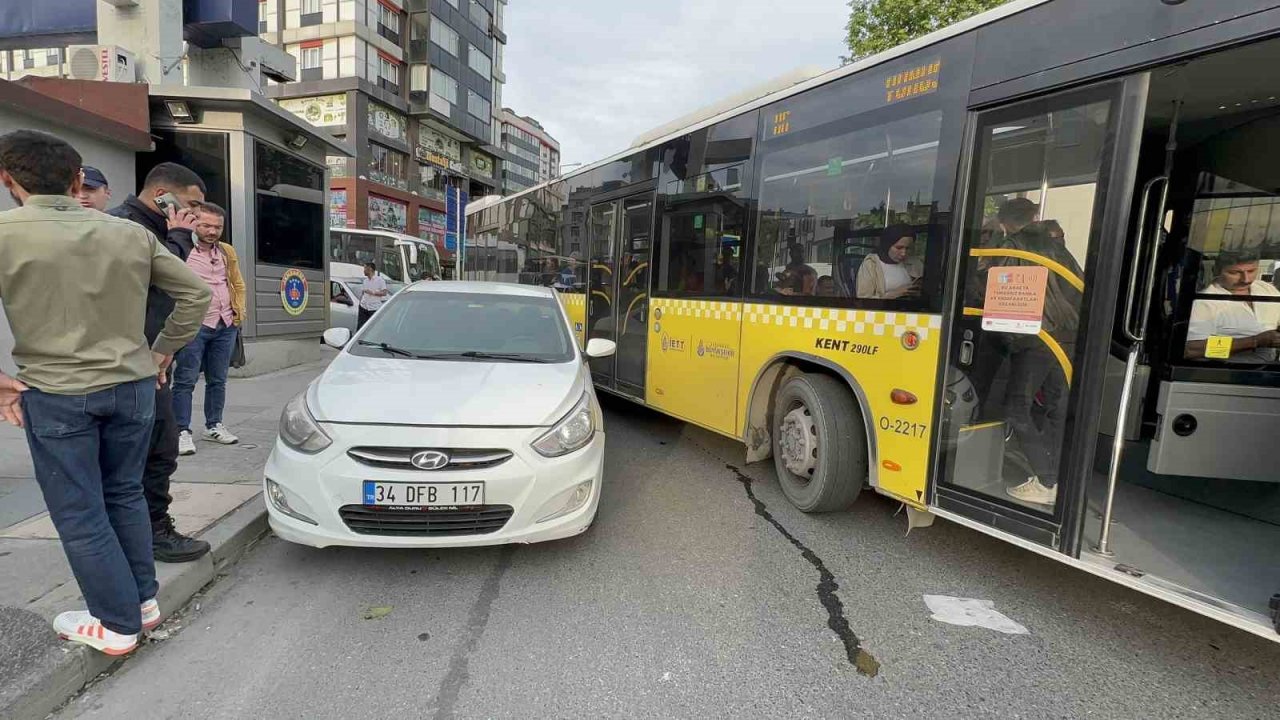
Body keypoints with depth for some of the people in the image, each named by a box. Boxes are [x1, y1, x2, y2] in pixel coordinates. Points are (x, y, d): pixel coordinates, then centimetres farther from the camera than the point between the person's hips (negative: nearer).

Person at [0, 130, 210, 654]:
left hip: (55, 394, -4)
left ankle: (117, 624, 16)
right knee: (125, 496, 19)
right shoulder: (130, 233, 2)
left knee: (79, 514, 8)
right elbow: (195, 293, 7)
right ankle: (144, 601, 28)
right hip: (133, 385, 4)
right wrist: (163, 351, 14)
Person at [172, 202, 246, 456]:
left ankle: (214, 426, 24)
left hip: (226, 326, 6)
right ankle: (183, 432, 4)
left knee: (218, 380, 13)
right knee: (186, 380, -2)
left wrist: (239, 312, 12)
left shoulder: (227, 252, 13)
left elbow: (238, 284, 20)